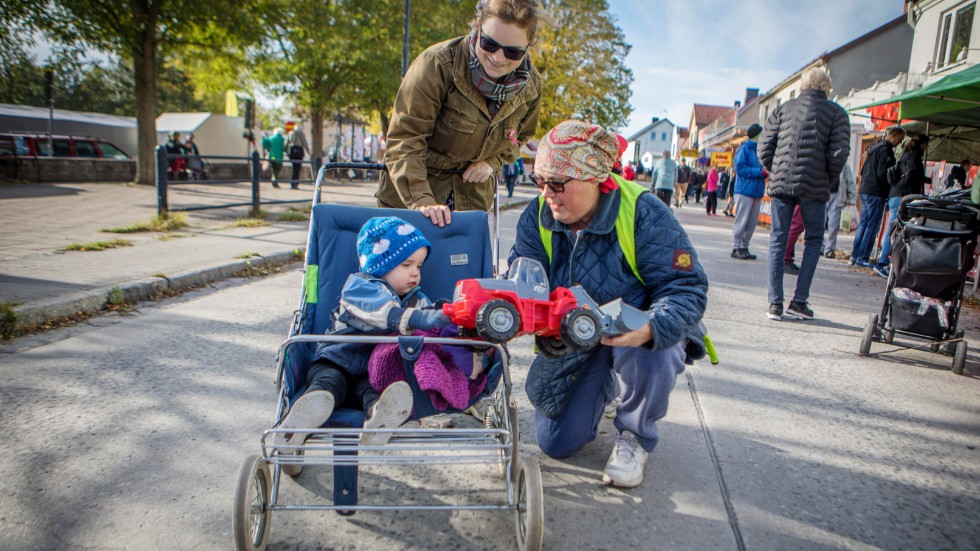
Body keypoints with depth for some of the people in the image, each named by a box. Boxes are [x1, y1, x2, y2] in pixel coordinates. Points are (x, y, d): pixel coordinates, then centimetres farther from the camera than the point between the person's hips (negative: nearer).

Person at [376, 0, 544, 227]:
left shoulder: (531, 86, -6)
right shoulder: (438, 64, -22)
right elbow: (404, 140, -22)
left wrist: (493, 163, -6)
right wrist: (421, 200, -34)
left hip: (472, 200, 3)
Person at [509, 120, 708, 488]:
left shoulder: (643, 213, -23)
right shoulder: (538, 215, -10)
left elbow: (687, 288, -26)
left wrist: (650, 328, -47)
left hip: (639, 333, -3)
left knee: (649, 355, -40)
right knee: (556, 441, -4)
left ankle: (635, 437, -5)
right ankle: (601, 386, 30)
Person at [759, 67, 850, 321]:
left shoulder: (783, 109, 11)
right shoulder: (835, 112, 4)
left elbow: (764, 148, 4)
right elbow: (839, 154, -6)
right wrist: (828, 180, 9)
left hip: (780, 185, 2)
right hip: (814, 187, -2)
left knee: (777, 241, 7)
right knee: (813, 240, 13)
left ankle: (775, 303, 3)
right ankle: (799, 300, 9)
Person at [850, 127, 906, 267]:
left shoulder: (875, 147, 17)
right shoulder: (886, 150, -12)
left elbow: (863, 170, 21)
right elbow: (882, 173, -19)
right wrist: (892, 187, -8)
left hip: (865, 191, 9)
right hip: (876, 193, -9)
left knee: (863, 224, 12)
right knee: (872, 227, -5)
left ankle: (854, 256, 12)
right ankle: (862, 258, -4)